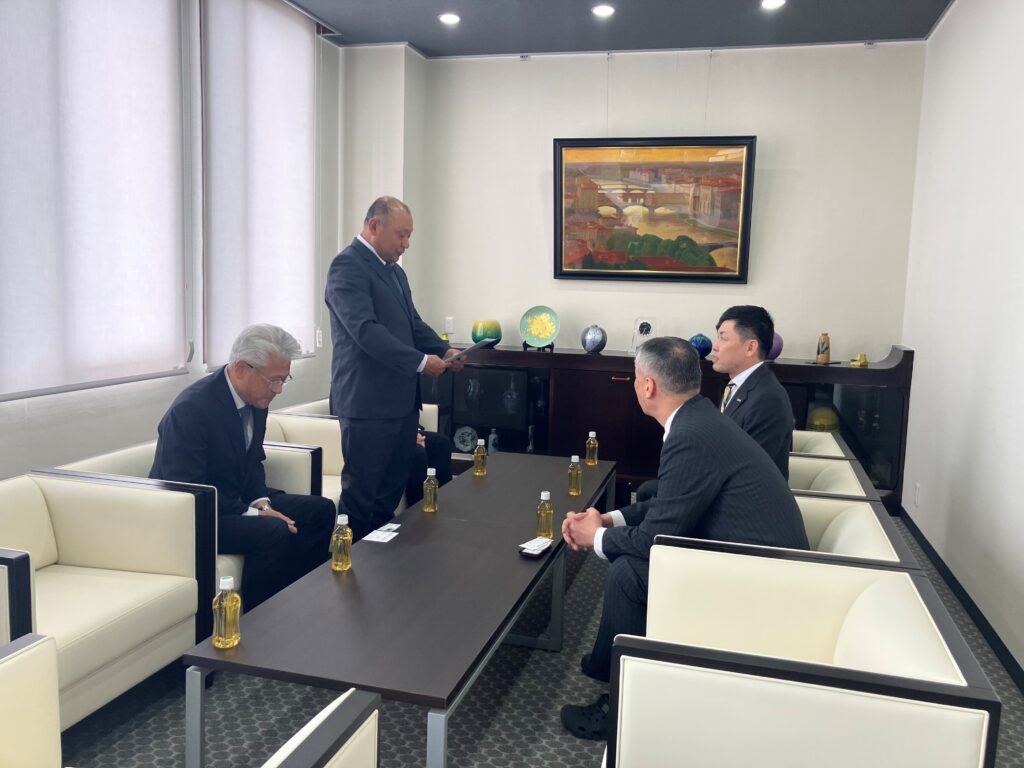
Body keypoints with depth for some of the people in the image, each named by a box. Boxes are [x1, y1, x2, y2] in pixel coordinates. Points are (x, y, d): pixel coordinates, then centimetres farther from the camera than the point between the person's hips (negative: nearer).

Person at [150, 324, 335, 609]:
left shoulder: (255, 398, 0)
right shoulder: (191, 409, -25)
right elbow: (186, 489, -26)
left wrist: (260, 501, -7)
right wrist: (252, 514, -24)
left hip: (234, 501, 9)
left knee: (320, 510, -1)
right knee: (275, 532, -30)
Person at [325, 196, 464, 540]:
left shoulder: (394, 270, 18)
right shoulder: (348, 266, -11)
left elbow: (413, 323, 22)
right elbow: (365, 330, -21)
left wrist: (444, 350, 4)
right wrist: (421, 362, -20)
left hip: (401, 401, 9)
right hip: (368, 402, -9)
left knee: (392, 489, 14)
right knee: (360, 493, 0)